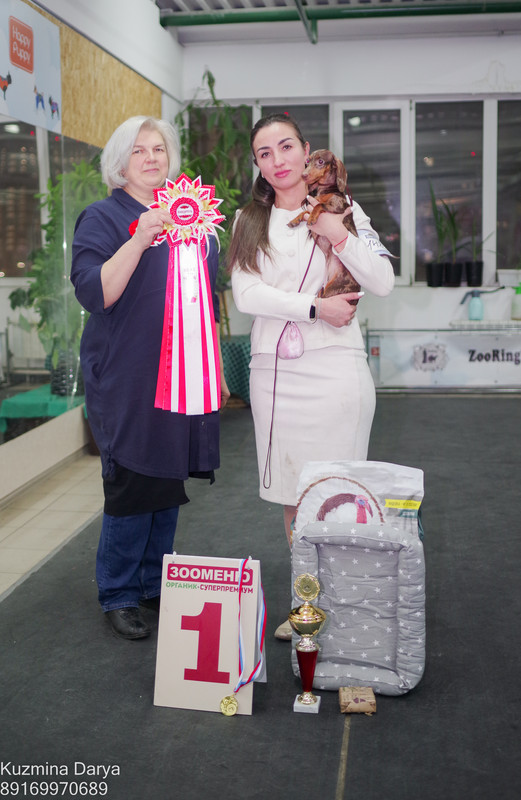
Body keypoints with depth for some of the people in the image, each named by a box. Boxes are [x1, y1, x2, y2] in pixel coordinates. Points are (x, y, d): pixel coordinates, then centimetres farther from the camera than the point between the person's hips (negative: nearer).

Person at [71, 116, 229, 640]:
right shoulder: (104, 218, -3)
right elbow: (93, 293, -16)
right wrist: (138, 241, -26)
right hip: (129, 377, -6)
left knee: (169, 480, 11)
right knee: (132, 482, -3)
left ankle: (156, 584, 25)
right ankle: (118, 596, 11)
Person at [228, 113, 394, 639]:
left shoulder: (340, 210, 6)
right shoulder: (248, 221, 10)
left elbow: (383, 284, 1)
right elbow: (245, 294, -3)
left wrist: (340, 237, -11)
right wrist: (314, 308, -12)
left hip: (334, 369, -2)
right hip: (274, 371, 3)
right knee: (290, 495, 8)